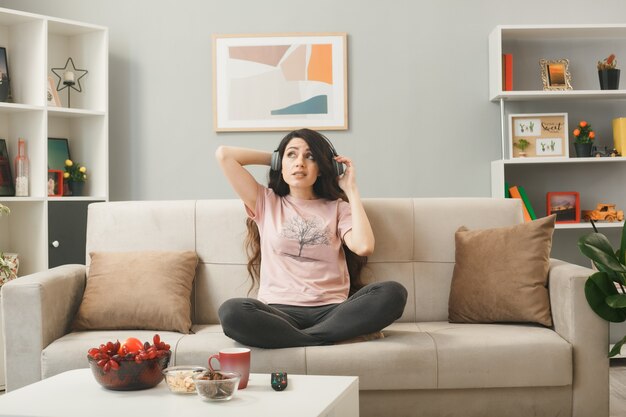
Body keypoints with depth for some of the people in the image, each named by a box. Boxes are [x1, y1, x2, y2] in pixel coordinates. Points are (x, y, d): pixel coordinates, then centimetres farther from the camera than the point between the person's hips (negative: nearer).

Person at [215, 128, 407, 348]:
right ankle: (339, 335, -25)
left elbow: (364, 246, -5)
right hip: (278, 311, 0)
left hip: (331, 311, 1)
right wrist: (272, 158, 21)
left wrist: (351, 190, 6)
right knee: (231, 312, -35)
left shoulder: (338, 207, 17)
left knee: (393, 293, -29)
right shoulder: (266, 202, 18)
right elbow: (223, 154, 12)